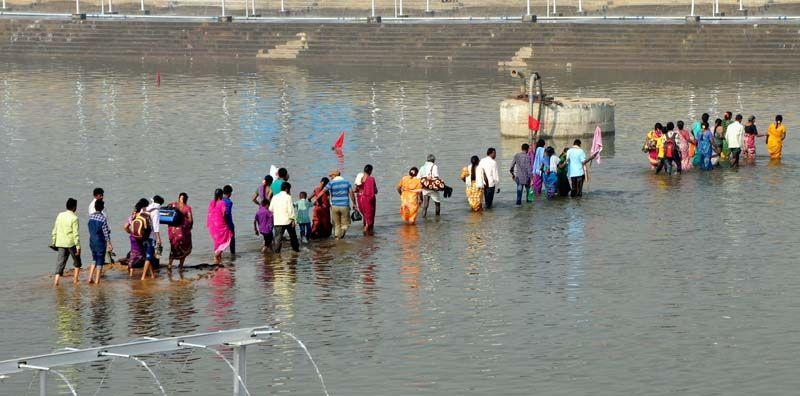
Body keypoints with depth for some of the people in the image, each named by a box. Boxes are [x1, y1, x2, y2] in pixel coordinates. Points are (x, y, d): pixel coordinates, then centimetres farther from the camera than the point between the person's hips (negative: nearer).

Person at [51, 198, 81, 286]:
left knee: (60, 262, 5)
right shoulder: (74, 218, -13)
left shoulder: (60, 215, 4)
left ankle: (56, 281, -6)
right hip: (71, 243, -4)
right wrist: (78, 246, -11)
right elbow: (76, 233, -15)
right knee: (77, 262, 15)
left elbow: (55, 229, 9)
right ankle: (75, 280, 16)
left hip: (60, 243, 4)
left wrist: (53, 241, 18)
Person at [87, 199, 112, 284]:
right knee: (100, 261, 5)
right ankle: (97, 280, 8)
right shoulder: (103, 218, -17)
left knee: (94, 259, 20)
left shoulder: (90, 216, -1)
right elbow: (106, 233, -14)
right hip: (100, 242, -5)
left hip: (92, 241, 5)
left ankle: (90, 278, 14)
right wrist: (109, 244, -7)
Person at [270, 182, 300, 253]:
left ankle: (276, 249, -12)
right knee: (292, 235, 15)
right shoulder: (288, 197, -7)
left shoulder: (275, 197, 7)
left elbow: (271, 209, 9)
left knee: (278, 236, 0)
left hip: (277, 221, 2)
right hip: (287, 220, -2)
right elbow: (290, 209, -12)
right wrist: (292, 218, -7)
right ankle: (295, 247, 24)